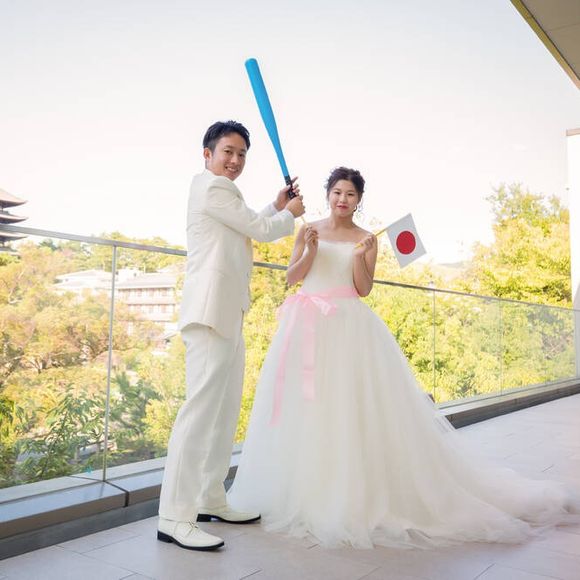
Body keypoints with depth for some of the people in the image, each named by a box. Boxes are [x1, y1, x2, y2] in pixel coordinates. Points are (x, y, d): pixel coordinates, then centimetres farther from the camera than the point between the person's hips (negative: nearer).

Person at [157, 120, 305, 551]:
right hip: (211, 310, -11)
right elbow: (261, 230, -5)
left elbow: (248, 229, 37)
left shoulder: (220, 191, 25)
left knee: (225, 409, 10)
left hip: (228, 312, 11)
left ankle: (210, 500, 18)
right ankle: (175, 518, -11)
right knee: (203, 406, -14)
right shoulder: (212, 186, -5)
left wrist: (277, 206, 30)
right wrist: (290, 213, 13)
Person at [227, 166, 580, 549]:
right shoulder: (309, 231, 12)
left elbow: (364, 289, -1)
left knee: (349, 405, -8)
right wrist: (311, 252, -10)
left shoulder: (365, 239, 7)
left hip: (347, 327, -2)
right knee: (305, 406, 2)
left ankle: (355, 494, 1)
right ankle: (302, 492, 14)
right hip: (307, 326, 3)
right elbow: (291, 277, 6)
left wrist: (360, 255, -15)